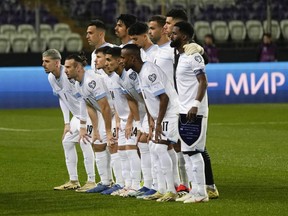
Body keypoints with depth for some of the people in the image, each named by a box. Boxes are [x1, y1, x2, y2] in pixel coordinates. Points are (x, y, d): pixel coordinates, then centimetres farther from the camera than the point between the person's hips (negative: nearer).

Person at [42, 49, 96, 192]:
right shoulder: (51, 78, 1)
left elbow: (83, 99, -25)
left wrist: (83, 124, -22)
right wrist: (67, 123, 8)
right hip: (77, 114, 9)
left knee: (84, 142, -18)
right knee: (67, 142, 7)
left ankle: (91, 181, -12)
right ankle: (73, 181, 16)